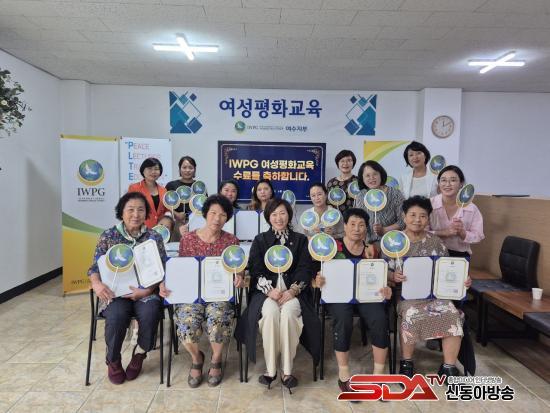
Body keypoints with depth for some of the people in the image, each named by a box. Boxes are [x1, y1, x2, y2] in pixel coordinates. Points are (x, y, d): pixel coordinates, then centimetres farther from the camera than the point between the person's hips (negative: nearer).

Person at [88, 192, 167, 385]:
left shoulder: (154, 238, 3)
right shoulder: (108, 236, 4)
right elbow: (95, 267, 3)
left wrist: (146, 290, -18)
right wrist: (97, 284, -20)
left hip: (146, 292, 0)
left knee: (150, 313, -31)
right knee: (117, 315, -31)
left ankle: (139, 354, 2)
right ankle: (113, 360, 0)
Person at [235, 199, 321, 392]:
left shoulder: (301, 240, 14)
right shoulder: (260, 240, 13)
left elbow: (305, 269, 4)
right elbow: (255, 270, 3)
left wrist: (292, 290, -14)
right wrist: (270, 289, -16)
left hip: (292, 291, 0)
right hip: (266, 291, 0)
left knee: (288, 312, -33)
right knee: (270, 312, -32)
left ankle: (287, 370, -24)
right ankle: (270, 369, -22)